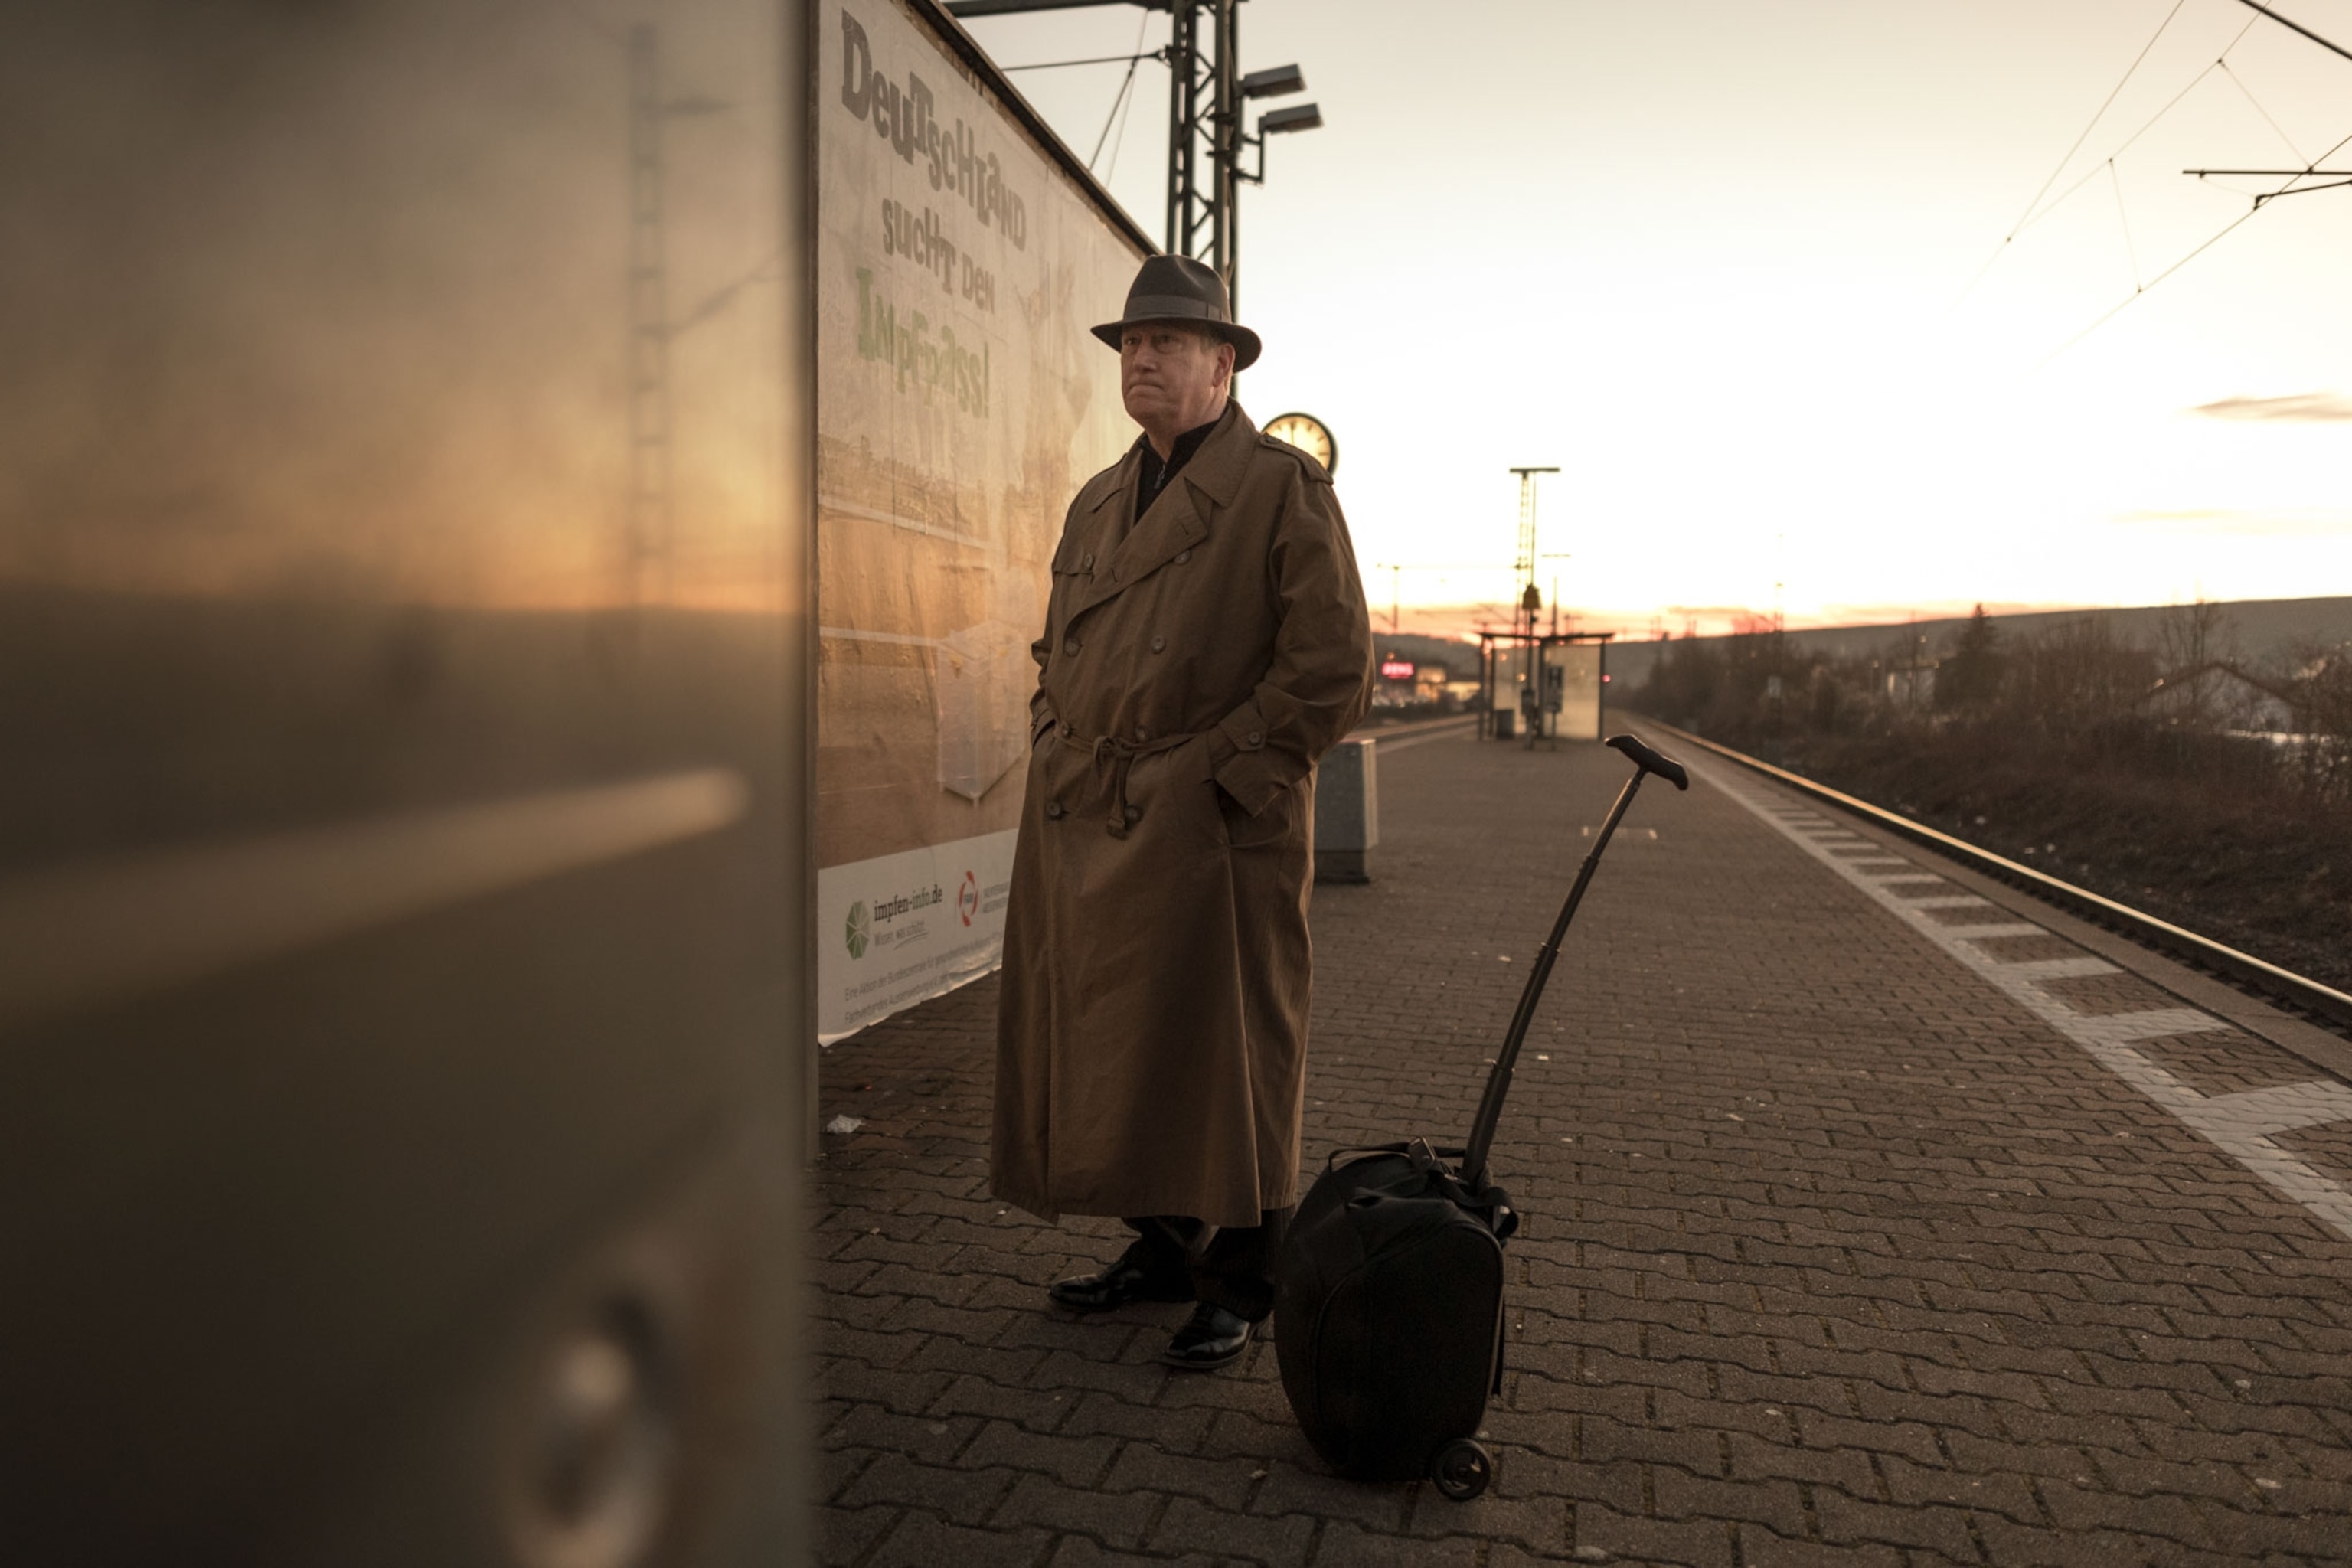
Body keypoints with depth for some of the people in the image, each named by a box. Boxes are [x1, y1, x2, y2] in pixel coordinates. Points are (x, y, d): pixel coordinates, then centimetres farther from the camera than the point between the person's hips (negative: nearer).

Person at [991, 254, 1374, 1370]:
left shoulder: (1284, 487, -3)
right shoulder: (1096, 503, 17)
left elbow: (1332, 673, -10)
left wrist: (1210, 775, -14)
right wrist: (1058, 757, 10)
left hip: (1213, 834, -6)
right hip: (1081, 833, 7)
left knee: (1227, 1058, 1)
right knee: (1107, 1052, 12)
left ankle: (1240, 1285, 17)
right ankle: (1163, 1246, 30)